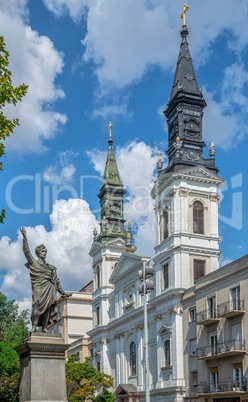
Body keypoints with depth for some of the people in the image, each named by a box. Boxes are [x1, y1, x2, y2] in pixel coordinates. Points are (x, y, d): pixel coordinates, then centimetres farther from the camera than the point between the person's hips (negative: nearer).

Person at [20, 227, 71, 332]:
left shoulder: (51, 267, 24)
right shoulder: (34, 263, 11)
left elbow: (57, 281, 25)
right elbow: (26, 251, -1)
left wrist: (63, 293, 20)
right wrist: (25, 237, -11)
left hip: (50, 290, 5)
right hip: (39, 288, -5)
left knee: (48, 307, -7)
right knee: (38, 305, -18)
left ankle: (44, 327, -12)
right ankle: (34, 326, -26)